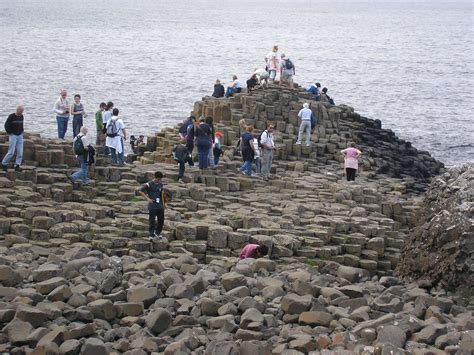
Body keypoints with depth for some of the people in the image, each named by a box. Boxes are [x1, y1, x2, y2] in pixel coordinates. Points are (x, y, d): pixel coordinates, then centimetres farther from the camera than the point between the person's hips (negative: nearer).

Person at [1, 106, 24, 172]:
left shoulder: (21, 116, 8)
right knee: (11, 152, -9)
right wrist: (10, 133, -8)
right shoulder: (11, 116, -10)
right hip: (13, 136, -6)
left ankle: (17, 166, 5)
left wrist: (22, 130, 10)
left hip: (20, 136, 6)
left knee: (20, 152, -1)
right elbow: (6, 125, -9)